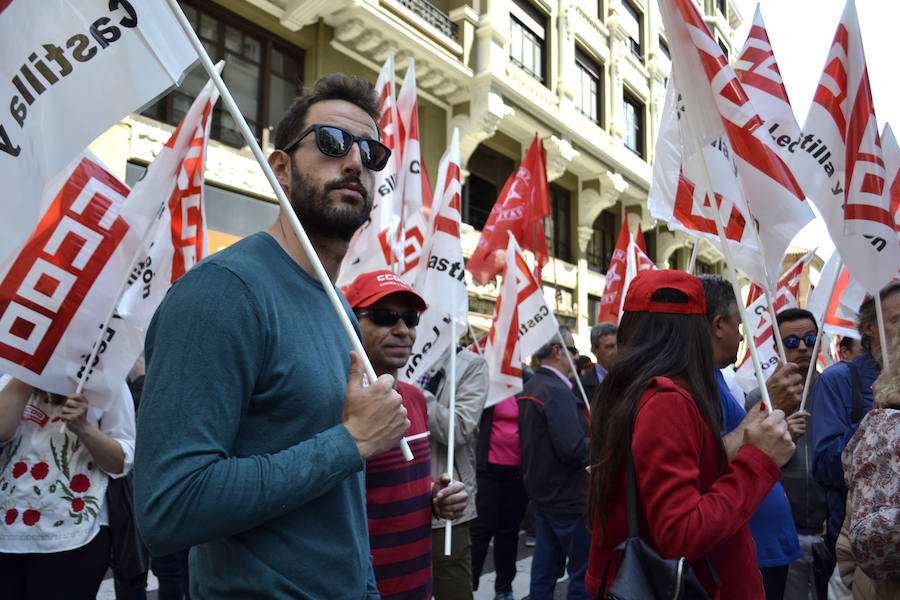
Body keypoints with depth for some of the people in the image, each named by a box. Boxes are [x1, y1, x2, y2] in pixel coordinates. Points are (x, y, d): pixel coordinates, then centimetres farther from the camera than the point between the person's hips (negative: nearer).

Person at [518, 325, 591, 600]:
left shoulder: (529, 388, 8)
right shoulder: (558, 392, -21)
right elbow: (574, 450, -27)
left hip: (542, 493, 9)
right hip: (569, 496, -9)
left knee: (545, 567, 16)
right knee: (584, 570, 4)